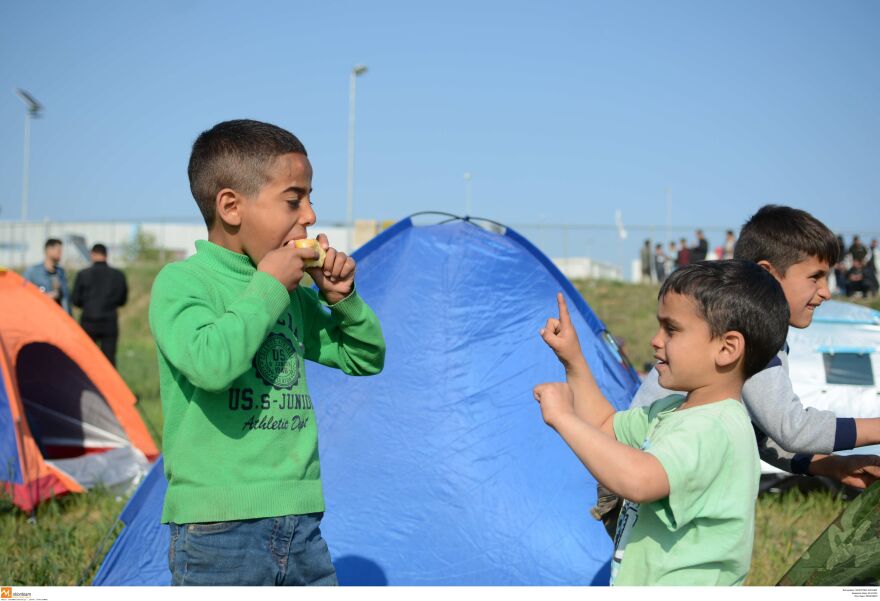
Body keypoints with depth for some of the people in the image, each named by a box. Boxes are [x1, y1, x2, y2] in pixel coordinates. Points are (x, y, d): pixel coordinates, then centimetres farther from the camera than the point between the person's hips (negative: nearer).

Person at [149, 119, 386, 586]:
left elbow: (364, 358, 23)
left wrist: (342, 298, 5)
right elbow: (209, 363, -29)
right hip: (218, 530, -7)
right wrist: (267, 286, -17)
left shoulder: (293, 294, 12)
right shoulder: (182, 281, -9)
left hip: (300, 522, 7)